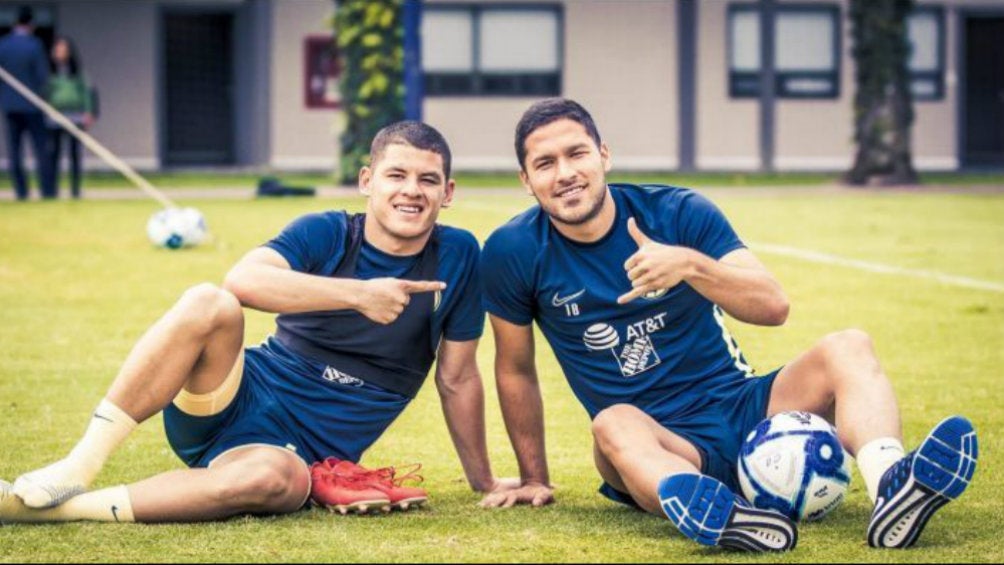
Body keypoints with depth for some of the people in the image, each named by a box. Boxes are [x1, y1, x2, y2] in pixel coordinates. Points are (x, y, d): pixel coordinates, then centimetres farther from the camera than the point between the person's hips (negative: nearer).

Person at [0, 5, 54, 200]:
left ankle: (20, 190, 4)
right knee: (41, 149, 2)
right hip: (32, 105, -3)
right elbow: (43, 75, -10)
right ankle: (47, 189, -1)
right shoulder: (34, 45, -12)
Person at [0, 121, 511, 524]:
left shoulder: (457, 256, 2)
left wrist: (485, 484, 14)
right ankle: (76, 468, -28)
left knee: (275, 478, -40)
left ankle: (67, 509, -35)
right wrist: (358, 294, -28)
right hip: (236, 400, 0)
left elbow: (458, 378, 10)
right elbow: (244, 279, -23)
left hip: (294, 451, 0)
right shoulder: (326, 234, -2)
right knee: (209, 303, -32)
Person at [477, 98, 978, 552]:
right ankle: (718, 515, -70)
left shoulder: (678, 212, -3)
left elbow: (772, 306, -12)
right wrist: (534, 479, 12)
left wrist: (690, 265, -29)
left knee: (847, 348, -21)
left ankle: (889, 486, -52)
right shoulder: (514, 253, -3)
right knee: (614, 424, -37)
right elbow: (515, 369, 9)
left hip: (742, 409, 2)